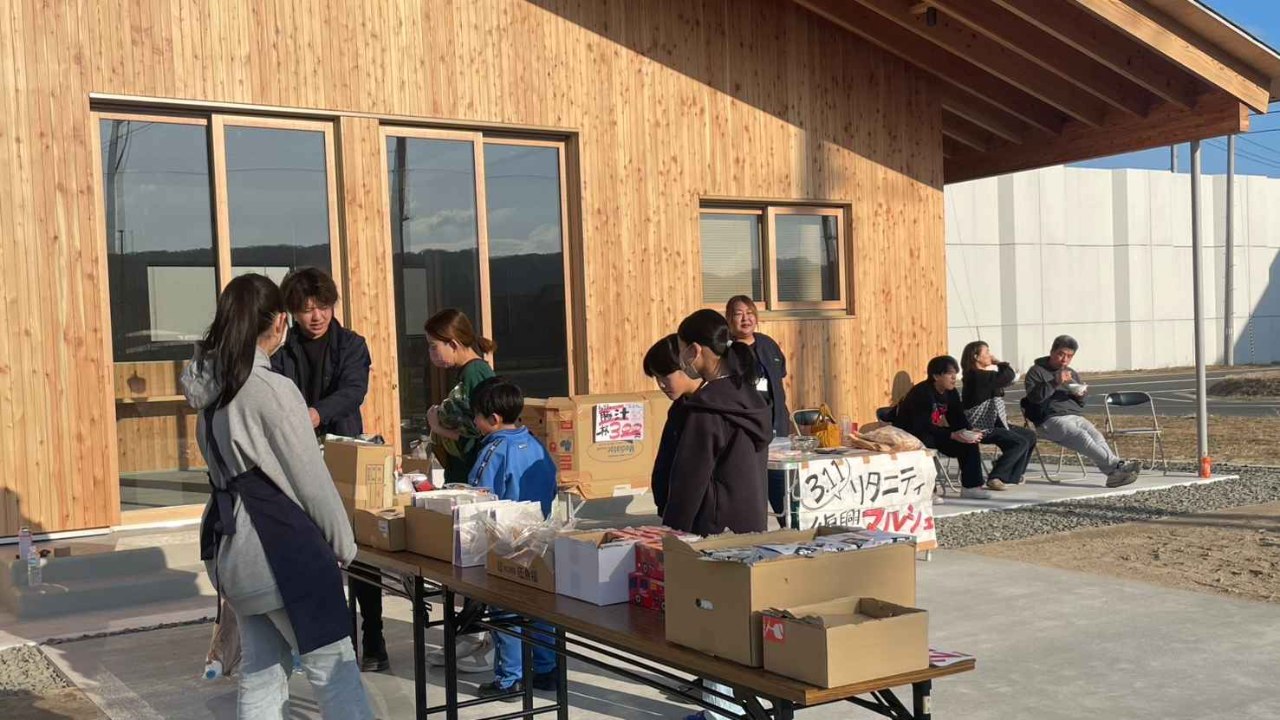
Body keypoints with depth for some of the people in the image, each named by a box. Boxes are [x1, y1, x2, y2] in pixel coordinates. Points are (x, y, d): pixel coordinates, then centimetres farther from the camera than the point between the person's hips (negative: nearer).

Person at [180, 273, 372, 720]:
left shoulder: (211, 387, 7)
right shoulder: (273, 390, -17)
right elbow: (311, 479, -13)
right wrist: (343, 542, -1)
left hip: (232, 545, 8)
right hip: (281, 545, -8)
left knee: (261, 673, 14)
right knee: (333, 666, 1)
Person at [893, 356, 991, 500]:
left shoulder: (951, 393, 0)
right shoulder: (922, 393, -26)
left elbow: (958, 420, 0)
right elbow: (922, 427, -32)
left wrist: (969, 433, -23)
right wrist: (952, 435, -37)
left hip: (933, 433, 8)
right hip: (907, 436, -8)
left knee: (968, 441, -5)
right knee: (926, 441, -39)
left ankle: (971, 486, 1)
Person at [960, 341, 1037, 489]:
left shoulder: (983, 375, 14)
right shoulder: (977, 376, -20)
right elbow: (1009, 377, -23)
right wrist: (999, 363, -4)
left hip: (992, 423, 11)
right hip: (981, 428, -11)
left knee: (1030, 436, 12)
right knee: (1020, 442, -22)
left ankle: (1013, 477, 16)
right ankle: (995, 478, -17)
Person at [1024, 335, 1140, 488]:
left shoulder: (1073, 374, 29)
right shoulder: (1036, 371, 10)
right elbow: (1033, 396, -7)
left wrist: (1081, 395, 8)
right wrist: (1055, 383, -15)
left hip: (1076, 416, 6)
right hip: (1052, 419, -6)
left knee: (1096, 435, -27)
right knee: (1080, 436, -33)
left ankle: (1114, 473, -46)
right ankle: (1116, 466, -46)